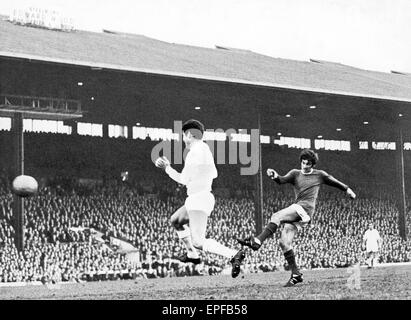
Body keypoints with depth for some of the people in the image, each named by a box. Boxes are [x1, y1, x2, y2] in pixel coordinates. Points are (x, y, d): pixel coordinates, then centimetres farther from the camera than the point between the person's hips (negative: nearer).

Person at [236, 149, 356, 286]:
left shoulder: (320, 175, 15)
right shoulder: (295, 173, 18)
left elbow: (335, 182, 31)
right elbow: (282, 180, 0)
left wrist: (347, 189, 36)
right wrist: (275, 176, -22)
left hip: (305, 208, -5)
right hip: (296, 209, 5)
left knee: (276, 216, -27)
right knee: (284, 242, -5)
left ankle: (257, 241, -35)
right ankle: (296, 274, 1)